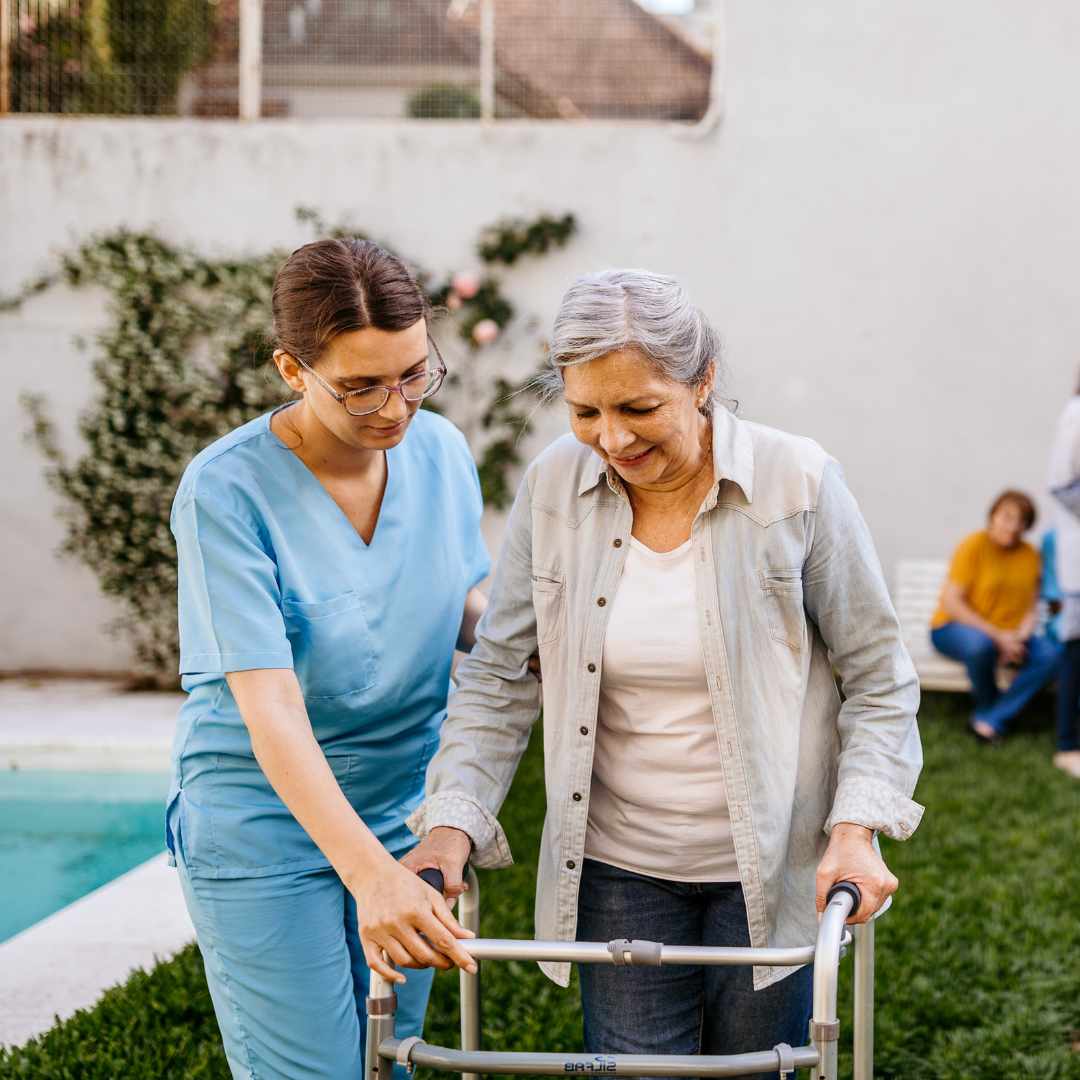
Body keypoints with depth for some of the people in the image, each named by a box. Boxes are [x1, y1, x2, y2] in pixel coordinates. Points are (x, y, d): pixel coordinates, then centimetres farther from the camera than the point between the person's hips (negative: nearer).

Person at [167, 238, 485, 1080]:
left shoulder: (442, 452, -3)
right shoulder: (227, 491, -20)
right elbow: (269, 706, -27)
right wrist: (369, 872, -37)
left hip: (406, 814, 5)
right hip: (264, 827, -5)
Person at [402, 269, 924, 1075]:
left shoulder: (799, 483, -13)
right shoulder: (554, 487, -6)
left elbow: (879, 679, -5)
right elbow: (497, 677, 1)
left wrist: (856, 827, -17)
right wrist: (452, 822, -12)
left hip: (769, 868, -1)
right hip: (617, 867, 2)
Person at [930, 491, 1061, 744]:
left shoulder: (1030, 555, 5)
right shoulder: (974, 545, -11)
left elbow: (1032, 608, 5)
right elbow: (951, 602, -16)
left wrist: (1019, 637, -18)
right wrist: (997, 636, -21)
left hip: (1007, 635, 5)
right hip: (954, 628, -5)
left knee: (1051, 654, -22)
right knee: (980, 645, -40)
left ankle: (992, 719, -20)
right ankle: (987, 705, -10)